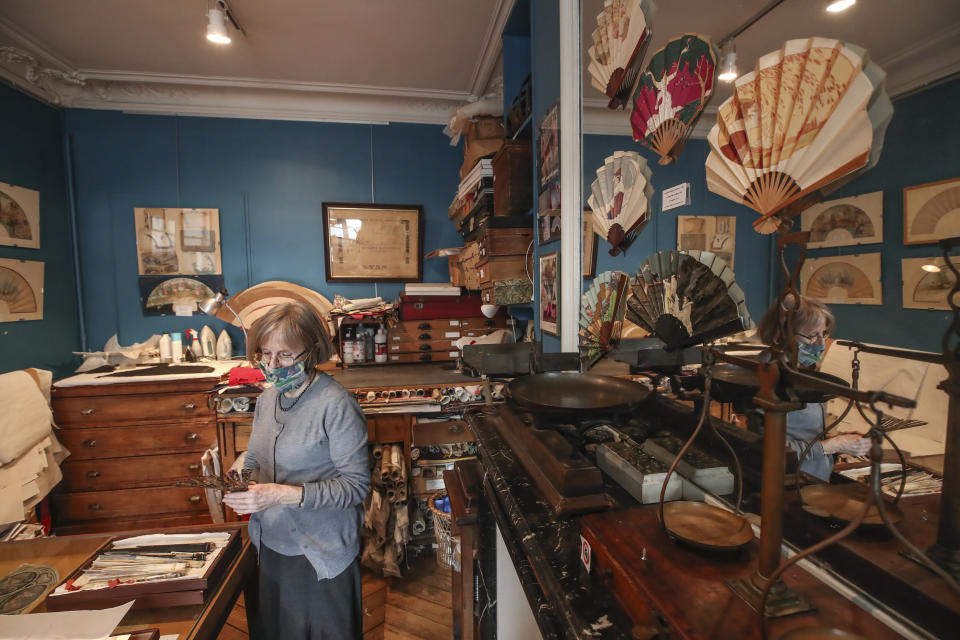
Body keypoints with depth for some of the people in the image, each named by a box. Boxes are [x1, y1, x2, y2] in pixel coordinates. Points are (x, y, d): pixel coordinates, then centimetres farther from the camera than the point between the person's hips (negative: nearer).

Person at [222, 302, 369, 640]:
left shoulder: (336, 405, -23)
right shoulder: (268, 398, 1)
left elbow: (356, 484, -22)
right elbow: (254, 459, 14)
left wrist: (285, 494, -28)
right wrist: (242, 484, -7)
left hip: (320, 554, -6)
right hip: (270, 545, 7)